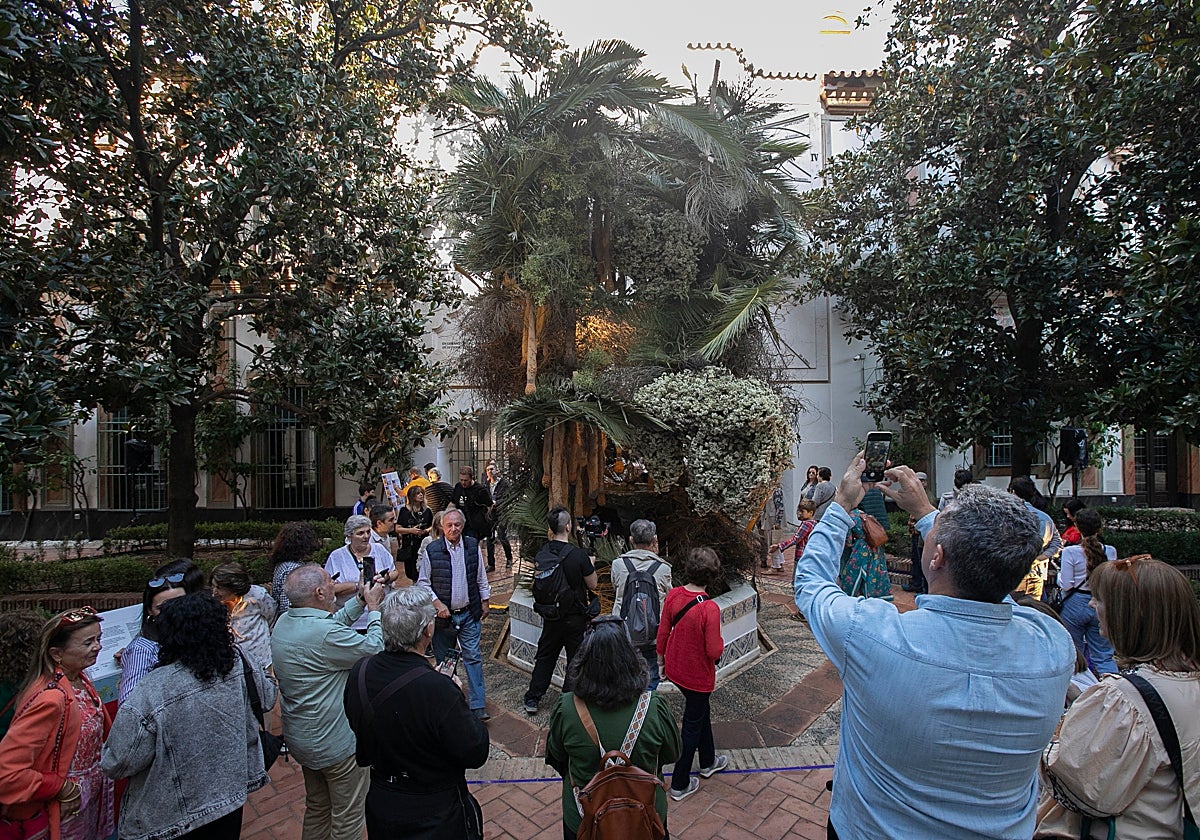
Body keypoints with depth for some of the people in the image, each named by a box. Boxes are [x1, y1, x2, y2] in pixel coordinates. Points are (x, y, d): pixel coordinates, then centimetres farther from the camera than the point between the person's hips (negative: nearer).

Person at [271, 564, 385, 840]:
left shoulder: (284, 622, -4)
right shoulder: (323, 634, -33)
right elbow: (374, 649, -22)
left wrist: (359, 601, 3)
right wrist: (373, 607, -11)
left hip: (299, 736, 9)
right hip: (334, 742, -9)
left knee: (317, 808, 28)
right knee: (348, 817, 13)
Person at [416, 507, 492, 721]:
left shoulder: (473, 546, -1)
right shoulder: (431, 551, -10)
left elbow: (481, 577, 9)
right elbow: (423, 582, -2)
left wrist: (485, 601, 9)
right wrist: (437, 603, -11)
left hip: (469, 613, 1)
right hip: (443, 614, -1)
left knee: (473, 657, 1)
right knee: (443, 660, 13)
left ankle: (478, 705, 8)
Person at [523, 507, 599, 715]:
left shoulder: (541, 555, -8)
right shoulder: (579, 555, -21)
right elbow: (593, 584, -11)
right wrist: (591, 565, 8)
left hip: (550, 616, 4)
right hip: (575, 618, -4)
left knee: (545, 657, 19)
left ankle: (532, 699, 27)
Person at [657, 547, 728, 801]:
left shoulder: (673, 595, -14)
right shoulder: (709, 608, -30)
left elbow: (663, 631, -2)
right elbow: (714, 651, -24)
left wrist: (661, 658, 13)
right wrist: (721, 643, -2)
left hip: (674, 668, 6)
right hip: (697, 676, -6)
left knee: (701, 712, 29)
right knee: (692, 726, 15)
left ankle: (708, 761, 51)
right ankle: (680, 784, 31)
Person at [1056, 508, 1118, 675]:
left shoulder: (1070, 552, -15)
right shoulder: (1110, 551, -4)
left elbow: (1066, 585, -13)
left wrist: (1060, 574, 6)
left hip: (1075, 605, -3)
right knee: (1103, 656, 10)